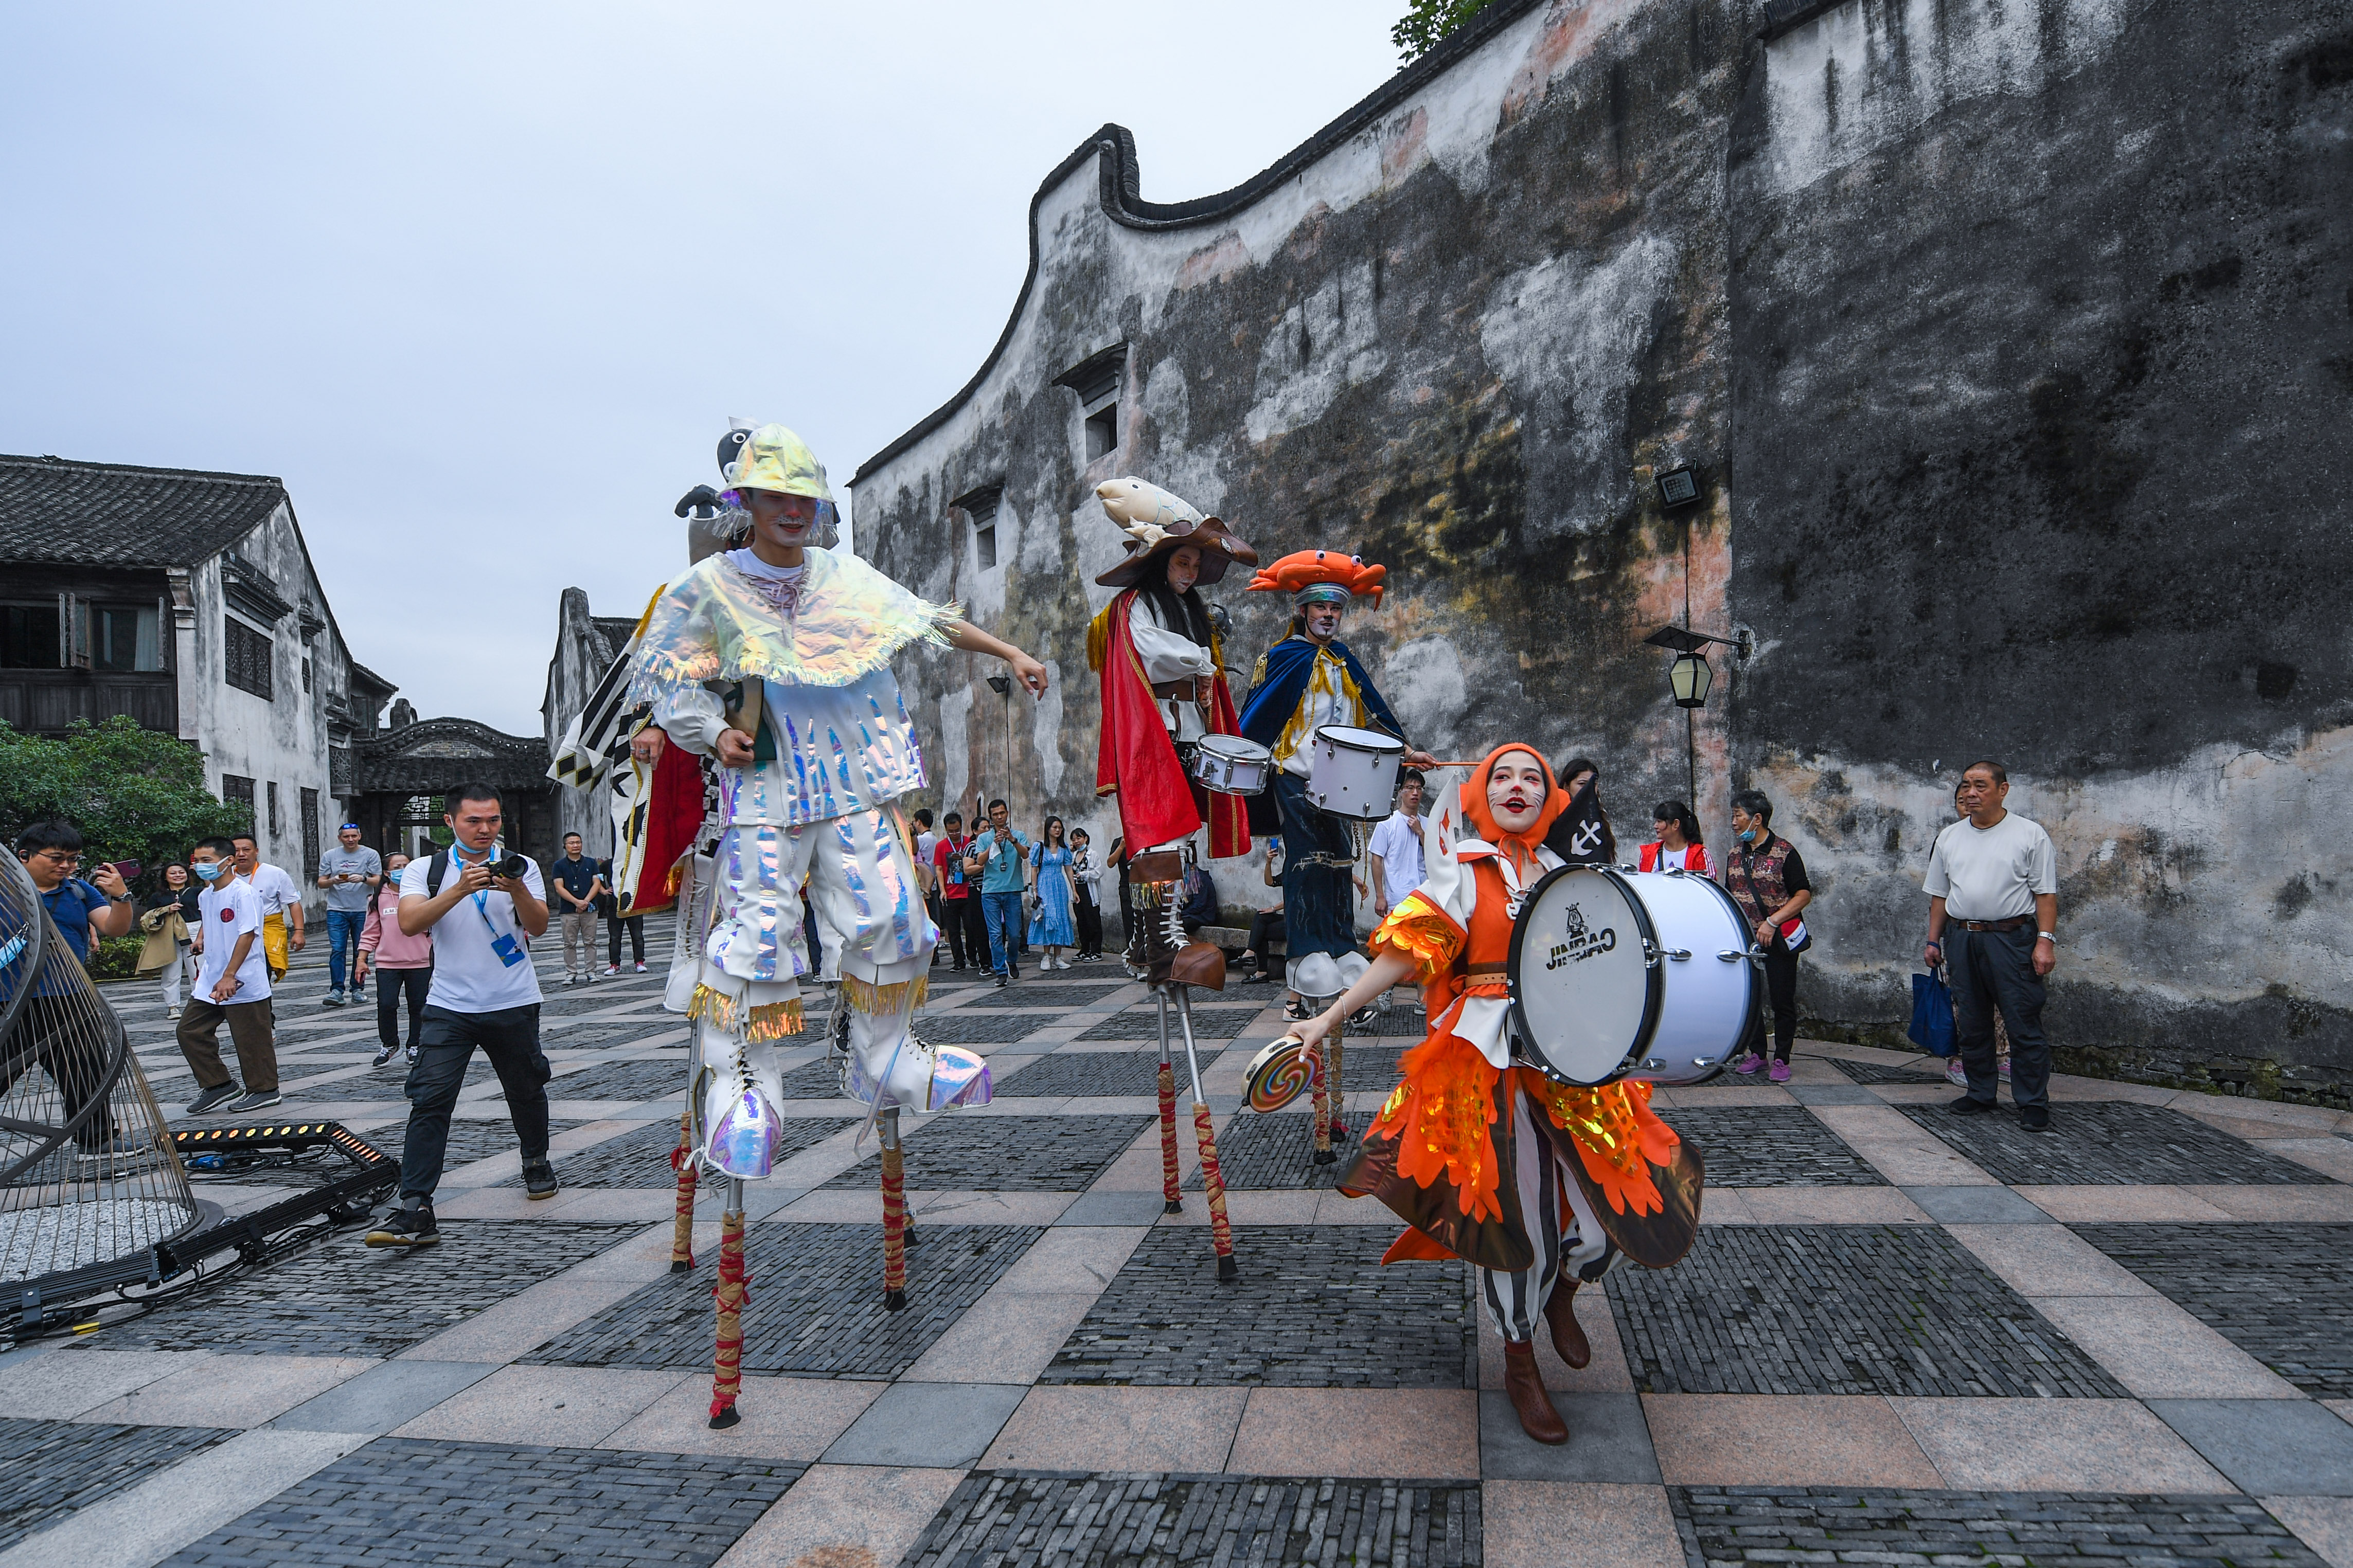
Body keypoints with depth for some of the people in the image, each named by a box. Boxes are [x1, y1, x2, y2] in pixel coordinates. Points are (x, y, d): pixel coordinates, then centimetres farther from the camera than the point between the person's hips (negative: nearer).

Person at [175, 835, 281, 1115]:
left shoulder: (243, 892, -16)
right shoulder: (205, 895, 10)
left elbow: (247, 934, -21)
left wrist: (229, 976, -25)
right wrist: (201, 937, 12)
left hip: (244, 983, -9)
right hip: (209, 982, 9)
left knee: (250, 1038, -1)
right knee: (190, 1030, 8)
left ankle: (264, 1090, 13)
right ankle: (217, 1085, 20)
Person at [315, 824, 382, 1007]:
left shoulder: (370, 855, 4)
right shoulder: (330, 856, 10)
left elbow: (377, 881, 1)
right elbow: (321, 882, 10)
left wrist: (364, 879, -19)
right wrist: (333, 881, -12)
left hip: (362, 910, -1)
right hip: (337, 910, 1)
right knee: (337, 950, -8)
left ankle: (357, 990, 11)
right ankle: (336, 990, -7)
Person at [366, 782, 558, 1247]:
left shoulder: (520, 867, 3)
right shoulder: (425, 870, 3)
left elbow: (539, 926, -8)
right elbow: (408, 922, -14)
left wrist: (518, 890, -27)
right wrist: (460, 890, -26)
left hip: (514, 1004, 1)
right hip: (449, 1005, -1)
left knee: (527, 1091, 14)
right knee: (429, 1099, -12)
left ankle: (537, 1162, 40)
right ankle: (415, 1209, -12)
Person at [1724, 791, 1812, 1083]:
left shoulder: (1784, 852, -10)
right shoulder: (1735, 855, 9)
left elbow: (1804, 894, -12)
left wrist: (1772, 922, -19)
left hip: (1778, 938, -6)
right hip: (1744, 939, 6)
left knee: (1782, 1001, 1)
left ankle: (1781, 1060, 10)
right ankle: (1756, 1054, 21)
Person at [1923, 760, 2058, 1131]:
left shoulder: (2030, 835, -1)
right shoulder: (1949, 838, 13)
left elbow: (2046, 893, -4)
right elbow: (1939, 895, 17)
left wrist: (2046, 941, -12)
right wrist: (1934, 940, 13)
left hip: (2012, 939, -5)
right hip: (1961, 939, 5)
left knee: (2024, 1025, -3)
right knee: (1972, 1025, 11)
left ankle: (2033, 1103, 5)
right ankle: (1980, 1094, 22)